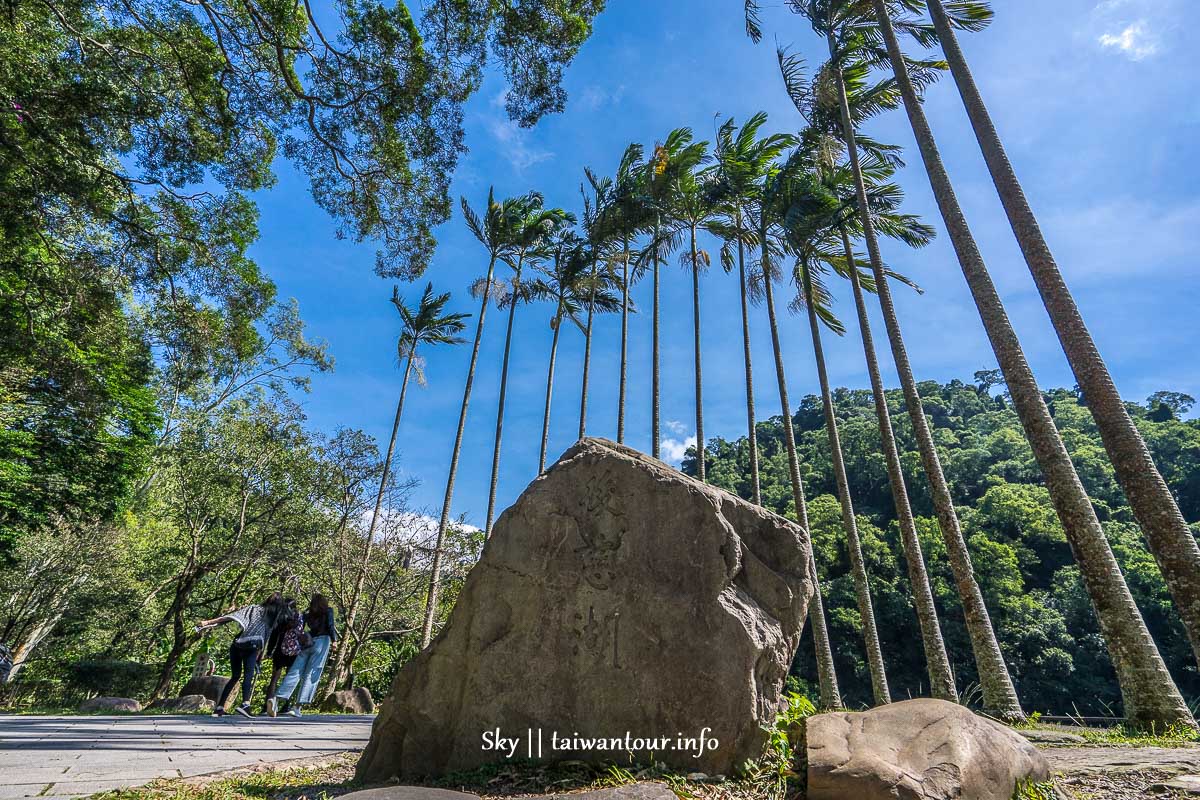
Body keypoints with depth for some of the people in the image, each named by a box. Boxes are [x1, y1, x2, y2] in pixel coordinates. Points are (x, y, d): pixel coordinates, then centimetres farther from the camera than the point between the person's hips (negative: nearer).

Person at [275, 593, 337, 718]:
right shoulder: (328, 611, 8)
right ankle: (298, 705, -11)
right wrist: (334, 640, 2)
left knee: (295, 672, 5)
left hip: (306, 642, 4)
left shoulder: (307, 613, 18)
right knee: (311, 675, -5)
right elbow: (330, 626, -3)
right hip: (321, 641, -4)